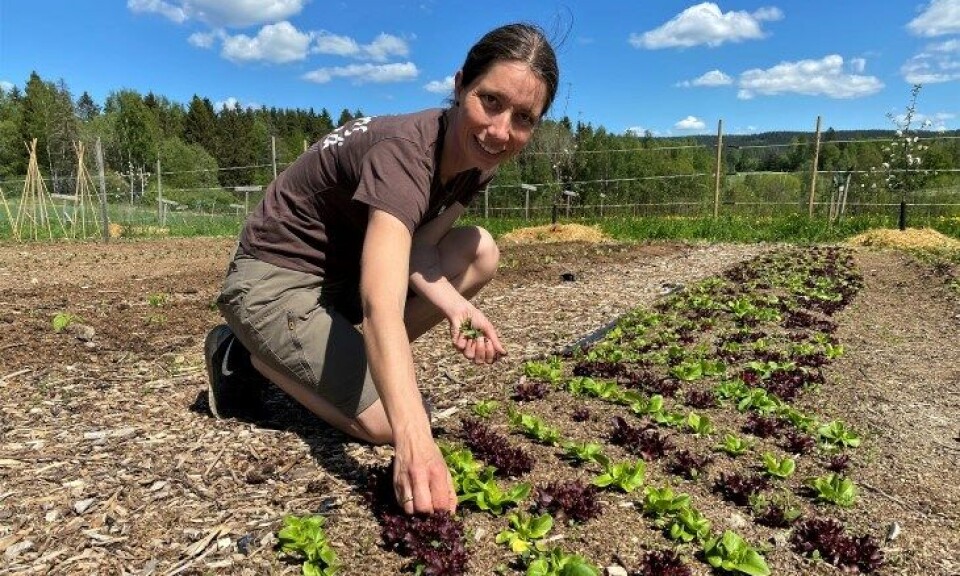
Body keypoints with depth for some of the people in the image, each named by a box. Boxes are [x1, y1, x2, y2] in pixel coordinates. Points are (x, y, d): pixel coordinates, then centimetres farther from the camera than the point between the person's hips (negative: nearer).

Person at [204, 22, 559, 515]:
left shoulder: (475, 157, -6)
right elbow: (381, 307, -45)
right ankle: (248, 356, 3)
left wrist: (457, 308, -25)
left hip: (348, 271, 8)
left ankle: (354, 360, 2)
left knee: (480, 253, -5)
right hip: (276, 280, -8)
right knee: (390, 424, -19)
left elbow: (417, 250, -5)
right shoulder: (404, 153, -32)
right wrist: (416, 442, -55)